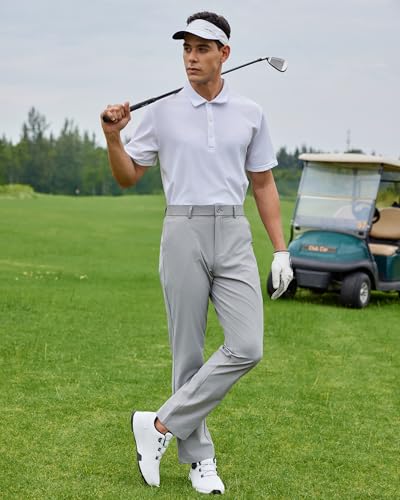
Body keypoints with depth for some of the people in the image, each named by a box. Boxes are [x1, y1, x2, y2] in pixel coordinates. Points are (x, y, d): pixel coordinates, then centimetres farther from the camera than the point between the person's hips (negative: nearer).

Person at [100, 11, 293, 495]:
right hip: (183, 235, -1)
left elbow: (263, 185, 12)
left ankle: (161, 425, -1)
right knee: (188, 352, 2)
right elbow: (128, 177, 8)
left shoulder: (250, 114, 8)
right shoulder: (160, 112, 4)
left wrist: (280, 249, 6)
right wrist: (112, 137, -11)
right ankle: (199, 458, 14)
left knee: (246, 348, -12)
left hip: (234, 237, 2)